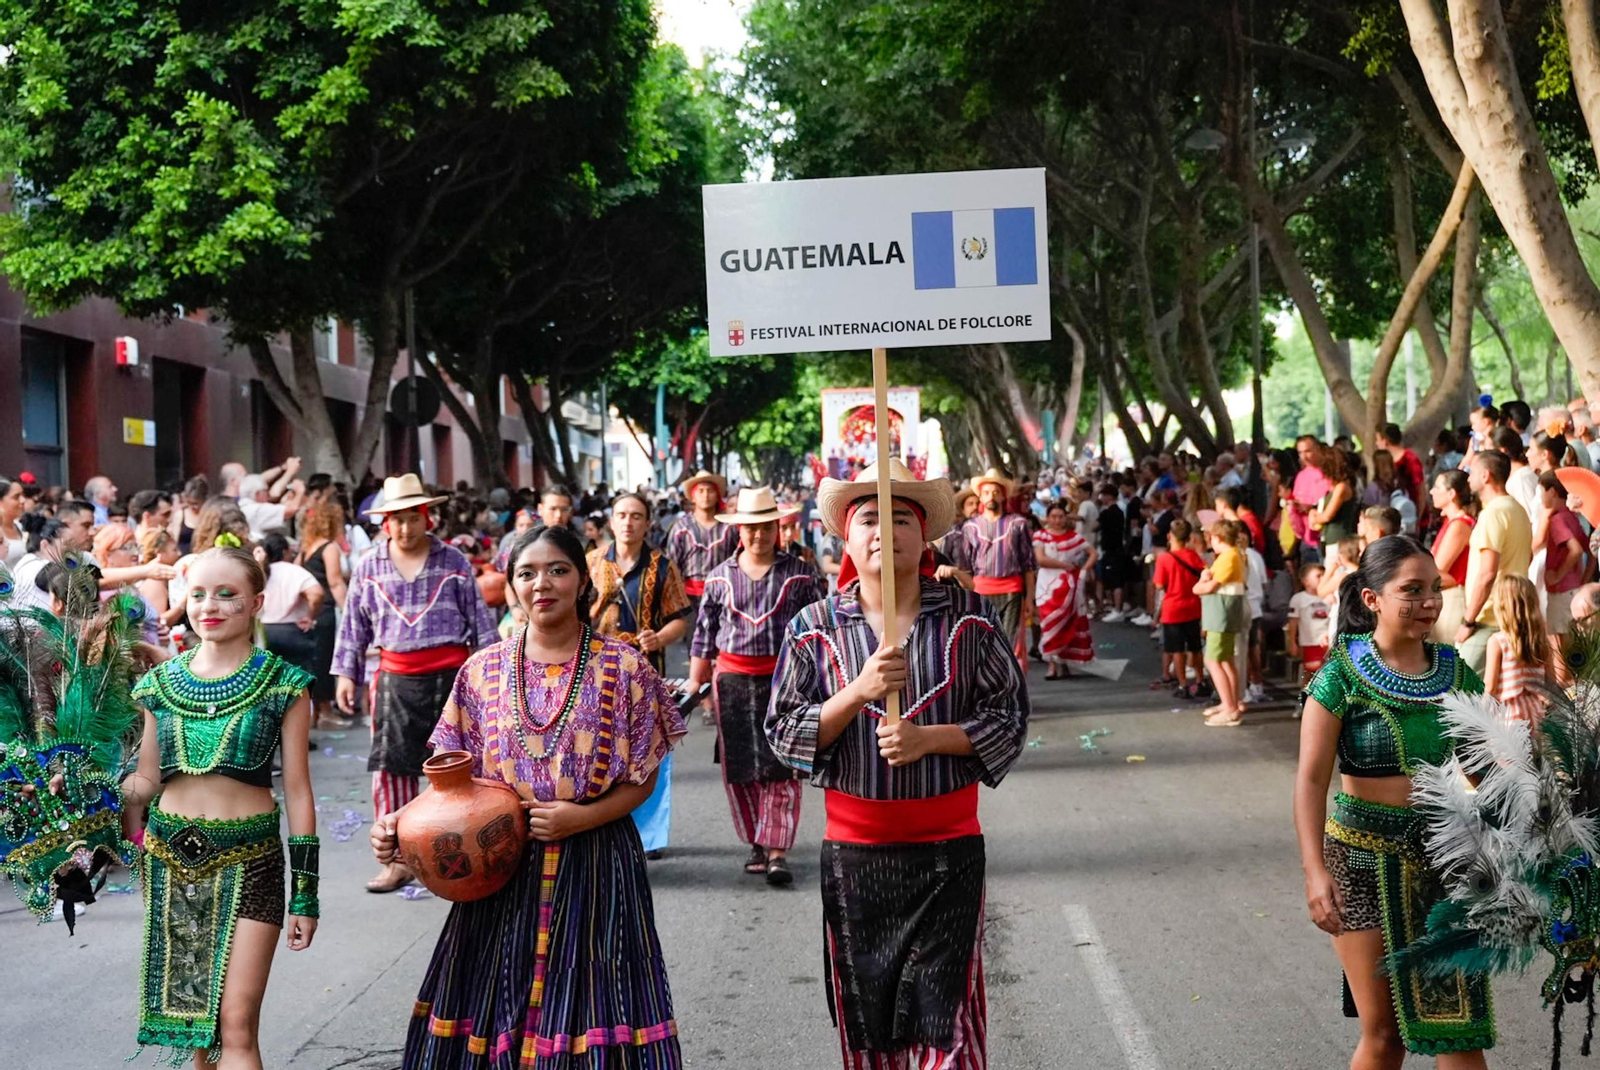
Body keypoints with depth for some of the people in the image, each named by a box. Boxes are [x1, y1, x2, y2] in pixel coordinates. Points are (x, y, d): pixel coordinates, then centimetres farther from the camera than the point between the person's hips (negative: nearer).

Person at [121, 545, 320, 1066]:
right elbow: (147, 779, 13)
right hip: (171, 859, 4)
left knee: (235, 1026, -9)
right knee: (193, 1017, 10)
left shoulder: (282, 685, -3)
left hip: (249, 861, -4)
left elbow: (297, 790, -1)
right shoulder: (162, 683, 7)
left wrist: (305, 893, -3)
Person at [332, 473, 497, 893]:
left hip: (449, 674, -1)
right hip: (396, 677, 1)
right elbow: (353, 624, 12)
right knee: (391, 766, -3)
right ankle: (398, 859, 4)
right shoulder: (369, 567, 7)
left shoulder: (454, 562, 3)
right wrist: (346, 674, 8)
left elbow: (479, 618, 6)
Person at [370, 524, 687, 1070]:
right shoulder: (483, 671, 5)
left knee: (590, 1019, -1)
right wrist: (405, 822, -8)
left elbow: (642, 779, 0)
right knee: (494, 1015, 5)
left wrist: (582, 817, -16)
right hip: (502, 866, 2)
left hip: (595, 865, -2)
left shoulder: (623, 668, -2)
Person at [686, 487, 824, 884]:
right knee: (738, 768, 5)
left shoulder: (799, 575, 2)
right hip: (733, 680, 2)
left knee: (780, 767, -7)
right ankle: (756, 844, 19)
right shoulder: (720, 577, 8)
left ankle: (777, 852, -7)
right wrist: (695, 681, 11)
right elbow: (704, 634, 12)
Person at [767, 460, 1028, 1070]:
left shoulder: (966, 618, -1)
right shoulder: (816, 626, 1)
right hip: (853, 851, 1)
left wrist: (927, 738, -16)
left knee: (946, 1017, -3)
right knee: (864, 1019, 10)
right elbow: (783, 732, -2)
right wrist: (858, 692, -18)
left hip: (948, 848, -1)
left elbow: (1010, 715, -1)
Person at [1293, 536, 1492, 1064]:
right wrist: (1315, 872, -25)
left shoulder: (1454, 671, 4)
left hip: (1444, 857, 4)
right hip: (1366, 857, -4)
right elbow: (1311, 779, -14)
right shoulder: (1343, 673, -9)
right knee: (1383, 1031, 3)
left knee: (1461, 1025, 1)